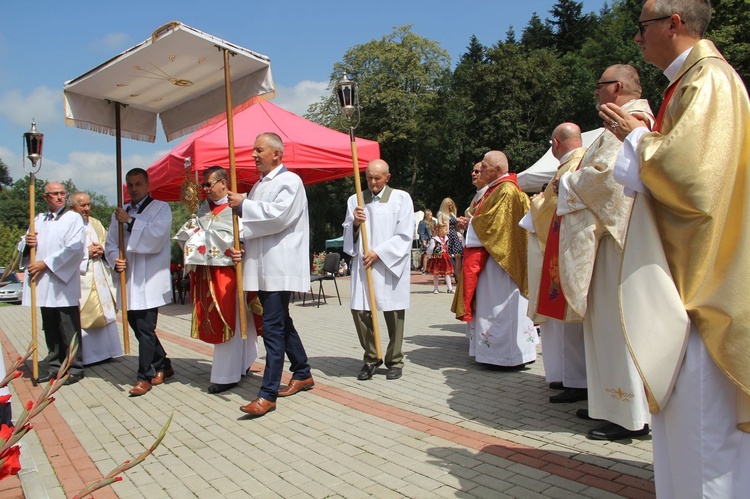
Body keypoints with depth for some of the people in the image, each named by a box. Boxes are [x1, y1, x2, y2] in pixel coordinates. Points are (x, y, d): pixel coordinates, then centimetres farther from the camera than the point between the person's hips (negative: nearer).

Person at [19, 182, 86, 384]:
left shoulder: (73, 218, 0)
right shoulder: (38, 219, 17)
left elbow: (73, 248, -12)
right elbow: (24, 247, 19)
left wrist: (46, 263, -14)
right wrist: (27, 242, -5)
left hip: (64, 282, -6)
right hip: (43, 283, 6)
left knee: (69, 328, -3)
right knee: (50, 328, 11)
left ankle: (75, 368, 4)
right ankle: (54, 366, 21)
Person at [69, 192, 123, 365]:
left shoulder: (96, 224, 16)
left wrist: (102, 249, -4)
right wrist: (87, 252, -15)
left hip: (100, 277, 7)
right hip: (80, 278, -6)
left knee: (104, 313, 9)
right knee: (83, 317, -6)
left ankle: (104, 351, 18)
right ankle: (84, 355, 0)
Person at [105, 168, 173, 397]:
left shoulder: (161, 208, 1)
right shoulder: (120, 213, 18)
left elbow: (157, 236, -15)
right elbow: (110, 243, 15)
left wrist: (130, 221, -15)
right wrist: (115, 259, -5)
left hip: (150, 280, -7)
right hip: (128, 279, 7)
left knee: (145, 329, -7)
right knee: (137, 326, 13)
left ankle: (144, 376, 4)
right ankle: (163, 365, 28)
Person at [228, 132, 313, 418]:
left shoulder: (290, 181, -5)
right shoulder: (259, 185, 20)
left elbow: (278, 215, -19)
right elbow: (253, 221, 18)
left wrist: (243, 205, -10)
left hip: (280, 267, -9)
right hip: (262, 266, 9)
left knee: (273, 328, -9)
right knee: (282, 324, 16)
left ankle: (268, 394, -4)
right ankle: (303, 374, 30)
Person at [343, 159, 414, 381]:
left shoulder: (401, 198, 3)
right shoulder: (355, 200, 12)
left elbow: (404, 236, -3)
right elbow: (348, 235, 15)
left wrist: (378, 252, -10)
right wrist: (354, 223, -7)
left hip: (391, 265, -3)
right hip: (362, 265, 3)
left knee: (393, 314, 1)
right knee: (359, 311, -2)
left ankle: (395, 360, 17)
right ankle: (371, 358, 16)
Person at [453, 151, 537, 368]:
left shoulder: (506, 190, -16)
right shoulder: (495, 189, 16)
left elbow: (493, 222, -20)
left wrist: (470, 224, -5)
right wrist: (470, 222, 3)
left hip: (500, 257, -10)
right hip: (491, 255, 10)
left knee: (502, 307, -4)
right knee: (499, 306, 13)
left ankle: (510, 355, 5)